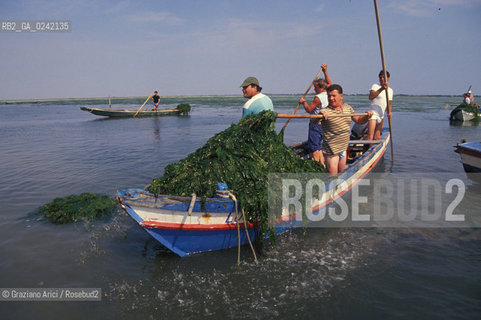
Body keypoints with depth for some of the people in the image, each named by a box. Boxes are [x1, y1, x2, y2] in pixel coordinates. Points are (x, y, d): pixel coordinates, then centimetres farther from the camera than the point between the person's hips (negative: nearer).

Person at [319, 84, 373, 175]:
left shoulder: (348, 108, 5)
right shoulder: (325, 112, -16)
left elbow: (359, 120, 14)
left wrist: (367, 116, -6)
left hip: (343, 148, 7)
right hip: (331, 150, -6)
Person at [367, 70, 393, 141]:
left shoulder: (390, 90, 15)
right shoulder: (375, 86, -5)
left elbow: (389, 104, 17)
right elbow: (370, 97, -25)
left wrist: (389, 112, -4)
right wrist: (382, 88, -33)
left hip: (381, 116, 7)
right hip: (373, 114, -7)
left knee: (377, 137, 9)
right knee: (370, 137, -16)